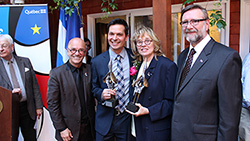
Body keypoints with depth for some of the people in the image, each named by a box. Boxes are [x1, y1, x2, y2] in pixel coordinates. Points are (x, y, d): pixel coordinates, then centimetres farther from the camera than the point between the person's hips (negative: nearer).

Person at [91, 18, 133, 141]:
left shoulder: (134, 57, -2)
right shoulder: (97, 62, -3)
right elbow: (94, 87, 6)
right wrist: (101, 94, -15)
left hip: (128, 117, 0)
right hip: (105, 119, 0)